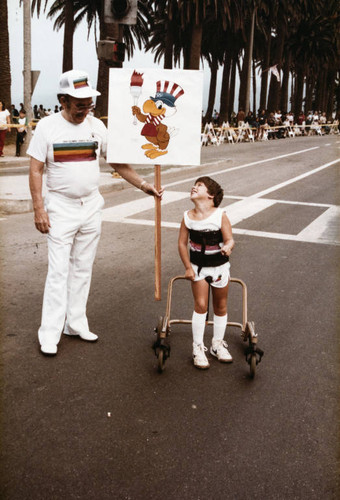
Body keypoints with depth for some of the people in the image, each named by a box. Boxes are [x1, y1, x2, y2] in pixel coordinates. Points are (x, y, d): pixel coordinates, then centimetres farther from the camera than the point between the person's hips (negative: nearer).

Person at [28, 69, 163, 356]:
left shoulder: (97, 126, 2)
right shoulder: (47, 126, -7)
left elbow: (118, 162, 6)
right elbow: (36, 170, -6)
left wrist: (144, 186, -3)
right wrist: (39, 209, -12)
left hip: (91, 207, 4)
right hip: (61, 207, -4)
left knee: (83, 269, 10)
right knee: (59, 271, -4)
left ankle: (76, 323, 22)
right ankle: (50, 333, 6)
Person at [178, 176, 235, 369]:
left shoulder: (220, 216, -16)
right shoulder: (188, 217, -9)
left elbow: (230, 239, -18)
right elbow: (182, 243, -4)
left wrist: (228, 247, -41)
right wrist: (188, 267, -6)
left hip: (220, 267, 0)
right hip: (198, 267, 0)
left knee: (221, 307, 12)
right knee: (200, 305, -5)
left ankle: (218, 344, 30)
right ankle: (198, 347, 9)